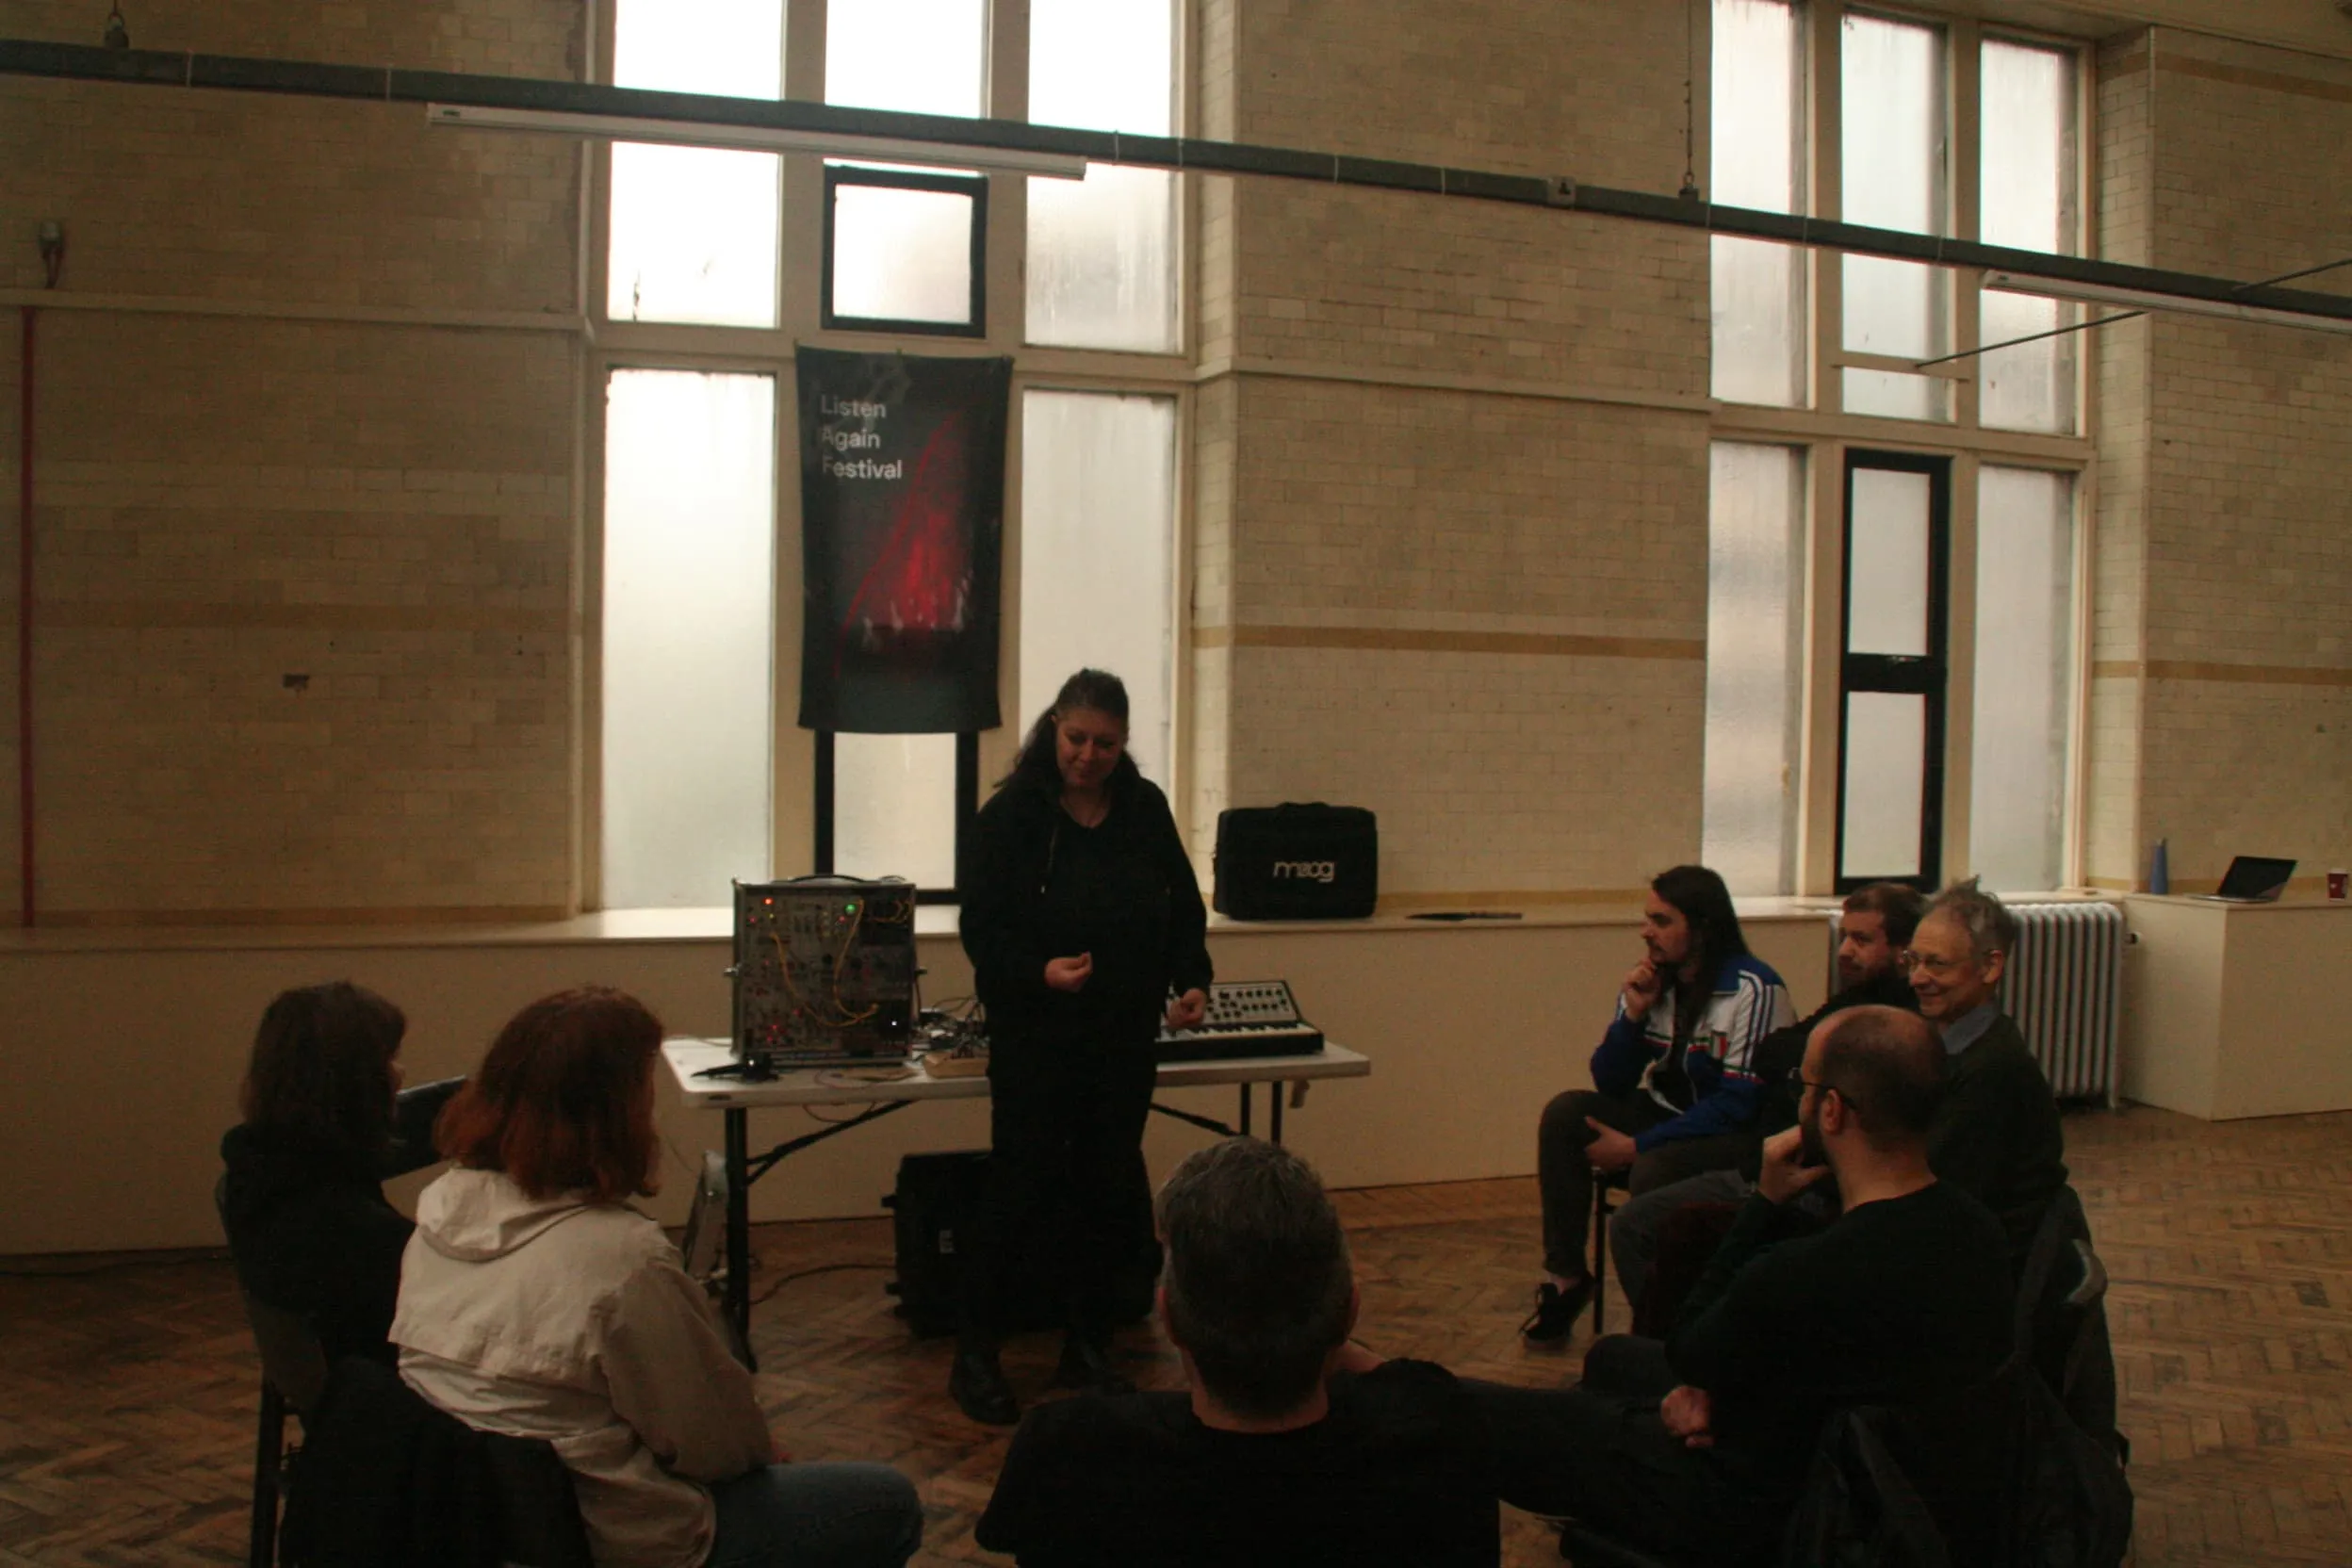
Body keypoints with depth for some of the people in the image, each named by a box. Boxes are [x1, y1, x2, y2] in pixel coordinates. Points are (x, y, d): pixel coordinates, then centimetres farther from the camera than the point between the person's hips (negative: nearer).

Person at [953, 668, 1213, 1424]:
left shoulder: (1145, 809, 5)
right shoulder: (1011, 815, -7)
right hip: (1035, 1038, -4)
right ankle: (974, 1356, 14)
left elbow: (1184, 909, 12)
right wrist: (1039, 971, -26)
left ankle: (1087, 1349, 24)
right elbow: (982, 929, -8)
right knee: (1021, 1191, -1)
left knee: (1110, 1191, 9)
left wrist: (1192, 981, -4)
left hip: (1126, 1036, 4)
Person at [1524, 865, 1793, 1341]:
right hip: (1670, 1113, 7)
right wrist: (1634, 1014, -15)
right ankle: (1567, 1278, -7)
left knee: (1652, 1171, -33)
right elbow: (1610, 1083, 2)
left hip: (1741, 1135, -7)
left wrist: (1636, 1145, -21)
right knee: (1565, 1113, -14)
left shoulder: (1753, 989, -19)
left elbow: (1739, 1103, -21)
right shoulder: (1651, 980, 0)